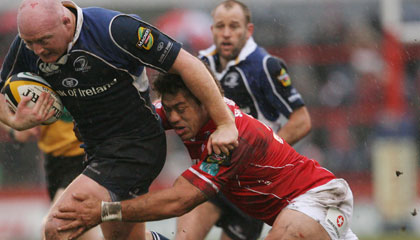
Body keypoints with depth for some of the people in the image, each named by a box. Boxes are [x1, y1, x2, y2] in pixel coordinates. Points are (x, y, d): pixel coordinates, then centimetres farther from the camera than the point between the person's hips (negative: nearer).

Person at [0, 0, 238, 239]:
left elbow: (188, 64, -21)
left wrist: (225, 124, -19)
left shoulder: (115, 29, -25)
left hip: (136, 146, -8)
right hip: (96, 148, 8)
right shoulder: (28, 44, -8)